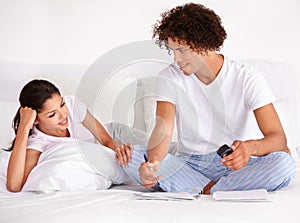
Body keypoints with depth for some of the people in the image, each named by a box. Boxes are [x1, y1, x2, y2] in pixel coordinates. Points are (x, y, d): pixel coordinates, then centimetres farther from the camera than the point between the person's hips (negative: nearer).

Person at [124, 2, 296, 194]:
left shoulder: (247, 79, -9)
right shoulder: (170, 78, -1)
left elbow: (278, 138, -16)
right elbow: (163, 130, -12)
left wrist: (250, 147, -41)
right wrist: (153, 161, -36)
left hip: (236, 165, -2)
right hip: (188, 163, 2)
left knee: (284, 164, -32)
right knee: (130, 156, -24)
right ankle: (210, 189, -23)